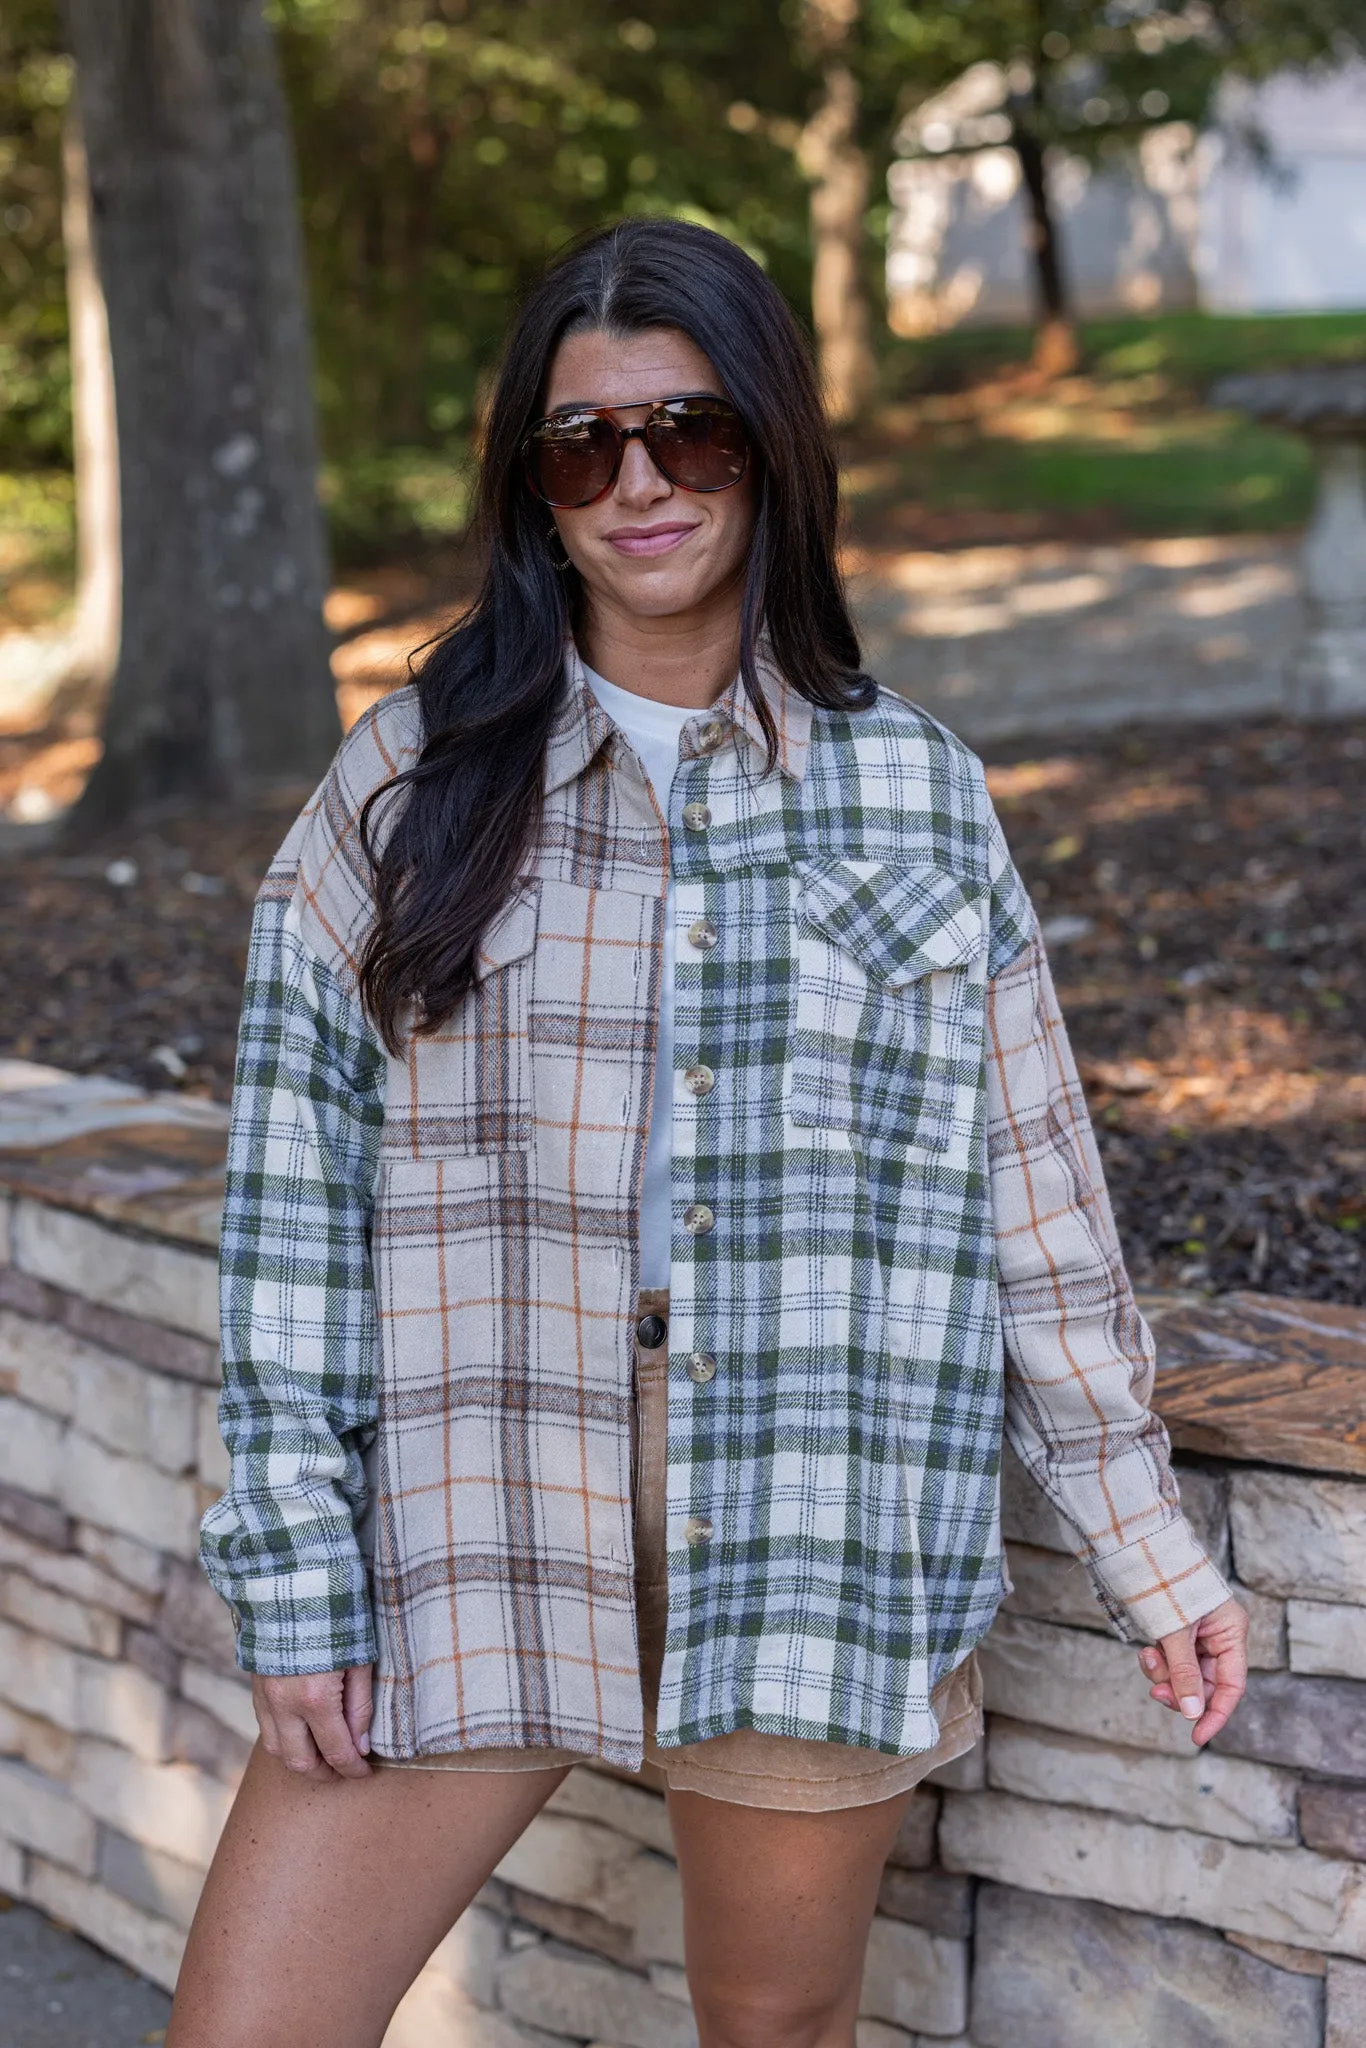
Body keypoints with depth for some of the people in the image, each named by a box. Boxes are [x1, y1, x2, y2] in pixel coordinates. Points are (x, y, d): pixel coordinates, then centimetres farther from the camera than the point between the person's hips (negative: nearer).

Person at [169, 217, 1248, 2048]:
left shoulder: (914, 796, 5)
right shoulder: (413, 782, 3)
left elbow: (1034, 1197, 8)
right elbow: (298, 1192, 1)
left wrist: (1148, 1547, 9)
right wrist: (298, 1573, -4)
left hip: (809, 1513, 0)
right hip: (471, 1517, 0)